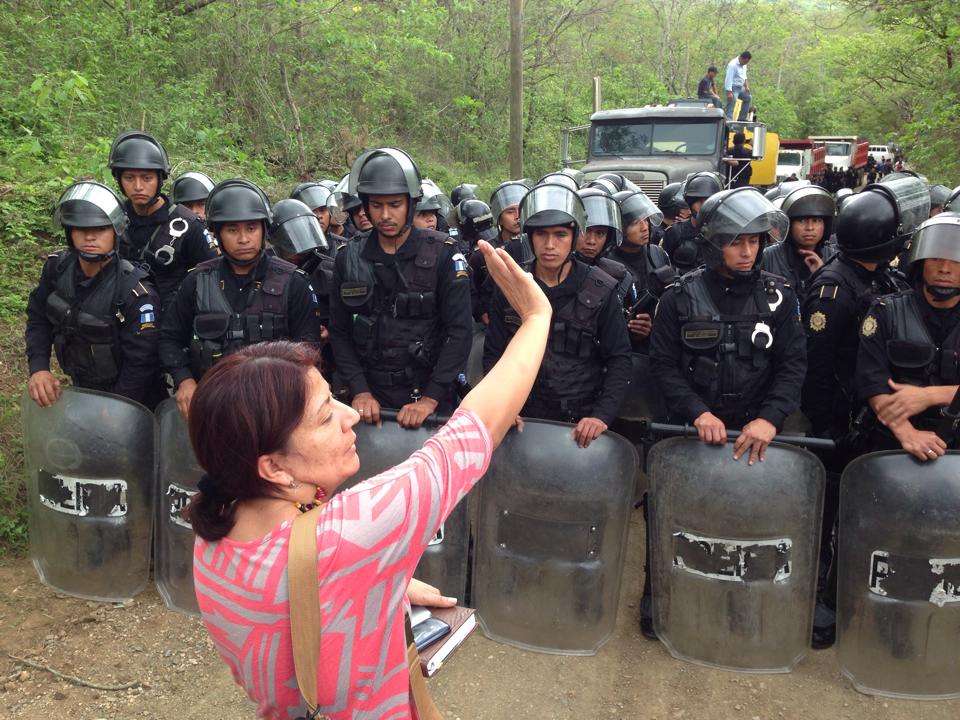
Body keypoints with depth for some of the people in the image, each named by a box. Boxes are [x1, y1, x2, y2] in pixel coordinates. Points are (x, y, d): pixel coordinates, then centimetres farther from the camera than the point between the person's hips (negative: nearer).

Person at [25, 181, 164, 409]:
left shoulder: (136, 292, -28)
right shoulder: (57, 268, -10)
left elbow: (139, 364, -25)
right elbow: (38, 318, 3)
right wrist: (38, 368, -12)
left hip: (128, 399, -5)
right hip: (81, 387, 6)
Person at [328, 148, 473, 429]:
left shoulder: (442, 254, -9)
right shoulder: (349, 259, 1)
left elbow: (460, 331, -12)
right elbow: (339, 332, 2)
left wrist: (430, 398, -18)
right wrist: (359, 391, -10)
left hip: (430, 393, -2)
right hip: (371, 395, 2)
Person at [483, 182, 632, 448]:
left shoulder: (601, 291, -5)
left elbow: (619, 360, -5)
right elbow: (494, 355, 4)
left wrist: (602, 416, -17)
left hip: (583, 420, -1)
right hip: (524, 418, 1)